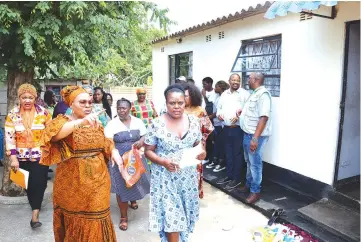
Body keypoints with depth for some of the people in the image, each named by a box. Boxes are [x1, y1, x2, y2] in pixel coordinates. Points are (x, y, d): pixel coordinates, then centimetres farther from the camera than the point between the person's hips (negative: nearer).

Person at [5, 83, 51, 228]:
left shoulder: (43, 113, -5)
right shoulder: (12, 115, -3)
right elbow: (9, 137, -5)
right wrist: (13, 158, -10)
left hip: (41, 155, -2)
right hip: (22, 157, 2)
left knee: (39, 183, -7)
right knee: (29, 183, 13)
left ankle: (35, 214, -1)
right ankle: (36, 207, 35)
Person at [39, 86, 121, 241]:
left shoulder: (95, 123, 9)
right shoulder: (62, 121, -7)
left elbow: (105, 143, 18)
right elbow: (52, 133, -29)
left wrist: (114, 152, -4)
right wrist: (81, 122, -43)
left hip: (98, 182, 4)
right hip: (73, 184, -3)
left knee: (96, 220, 11)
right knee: (75, 222, 12)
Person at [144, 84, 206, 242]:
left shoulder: (194, 121, -1)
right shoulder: (157, 124, -12)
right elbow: (148, 151, -6)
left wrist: (202, 152, -13)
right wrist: (163, 162, -23)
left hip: (188, 176, 4)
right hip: (166, 177, -3)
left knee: (185, 212, 18)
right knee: (171, 216, 0)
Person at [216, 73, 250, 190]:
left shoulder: (245, 93, -4)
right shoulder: (224, 94, 13)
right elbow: (219, 107, 20)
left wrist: (239, 117, -22)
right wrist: (219, 114, 0)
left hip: (239, 129, -6)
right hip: (227, 128, 6)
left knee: (237, 154, 1)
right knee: (228, 153, 14)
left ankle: (237, 178, 12)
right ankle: (229, 175, 27)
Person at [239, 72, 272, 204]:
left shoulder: (263, 94, -17)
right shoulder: (255, 93, 15)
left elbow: (264, 117, -25)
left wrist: (255, 138, -29)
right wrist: (243, 111, 9)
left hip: (256, 135, -9)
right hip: (248, 134, 10)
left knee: (255, 164, 0)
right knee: (249, 162, 19)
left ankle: (255, 191, 12)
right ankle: (249, 184, 34)